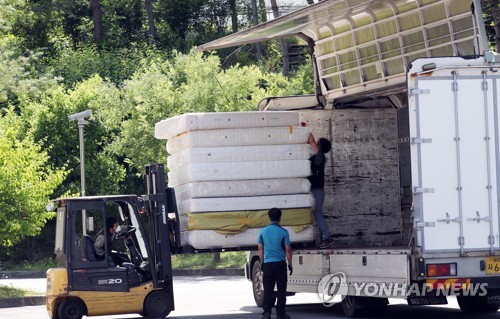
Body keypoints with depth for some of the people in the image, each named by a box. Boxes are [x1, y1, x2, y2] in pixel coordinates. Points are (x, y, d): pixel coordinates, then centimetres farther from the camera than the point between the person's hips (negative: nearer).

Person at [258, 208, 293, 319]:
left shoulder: (263, 231, 2)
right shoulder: (283, 232, -7)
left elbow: (260, 249, 8)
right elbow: (288, 250, -5)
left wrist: (262, 263, 17)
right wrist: (290, 264, 5)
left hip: (267, 264, 2)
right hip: (280, 264, -2)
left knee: (268, 290, 5)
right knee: (281, 289, 6)